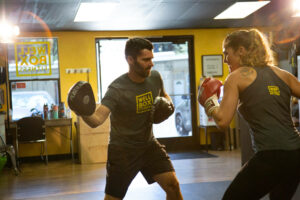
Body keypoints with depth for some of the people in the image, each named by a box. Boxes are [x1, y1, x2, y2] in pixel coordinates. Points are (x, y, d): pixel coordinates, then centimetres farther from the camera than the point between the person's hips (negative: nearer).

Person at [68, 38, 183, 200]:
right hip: (123, 149, -4)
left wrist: (168, 104, -6)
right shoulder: (117, 89, -25)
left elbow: (164, 95, 17)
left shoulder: (155, 77, -7)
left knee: (173, 185, -3)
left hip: (148, 144, 5)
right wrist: (84, 112, -59)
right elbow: (97, 120, -37)